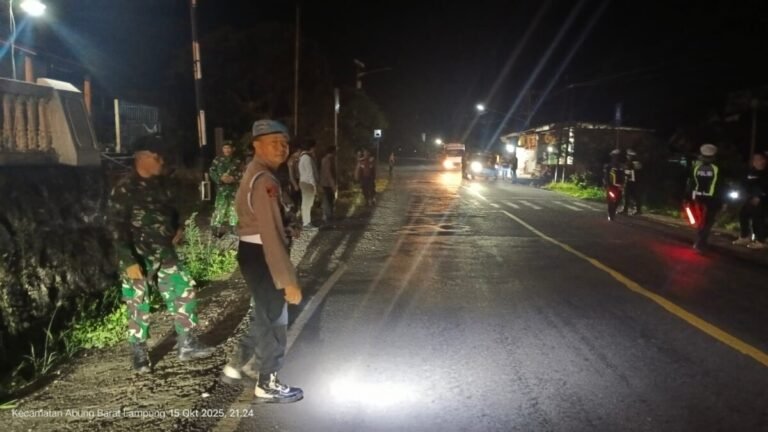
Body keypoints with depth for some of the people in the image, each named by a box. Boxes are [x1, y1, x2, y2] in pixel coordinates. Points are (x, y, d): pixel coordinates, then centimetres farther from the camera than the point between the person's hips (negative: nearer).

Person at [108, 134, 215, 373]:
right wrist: (129, 261, -22)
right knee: (138, 307, 4)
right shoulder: (124, 189, -14)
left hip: (165, 253, 6)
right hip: (138, 258, -6)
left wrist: (178, 228, 4)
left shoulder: (159, 184, 7)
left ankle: (187, 344, 14)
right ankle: (139, 355, 21)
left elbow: (171, 209, 24)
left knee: (185, 291, 3)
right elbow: (117, 228, -17)